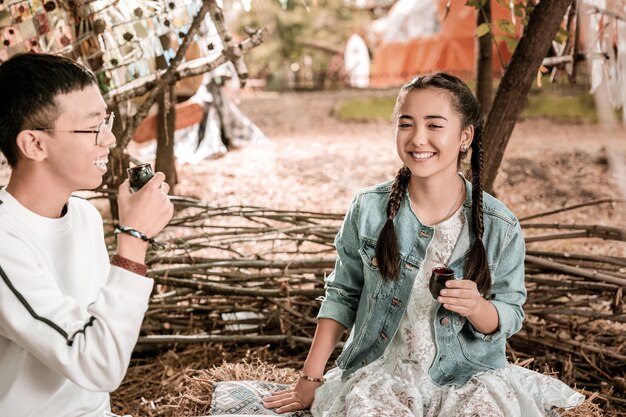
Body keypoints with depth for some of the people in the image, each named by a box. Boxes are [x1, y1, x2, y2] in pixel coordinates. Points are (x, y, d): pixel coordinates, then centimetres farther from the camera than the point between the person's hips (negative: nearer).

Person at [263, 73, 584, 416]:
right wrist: (311, 378, 7)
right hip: (382, 370, 0)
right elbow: (343, 294, 6)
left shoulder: (501, 227, -8)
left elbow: (510, 317, 0)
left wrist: (476, 307, -24)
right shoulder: (368, 210, -5)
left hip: (469, 376, 0)